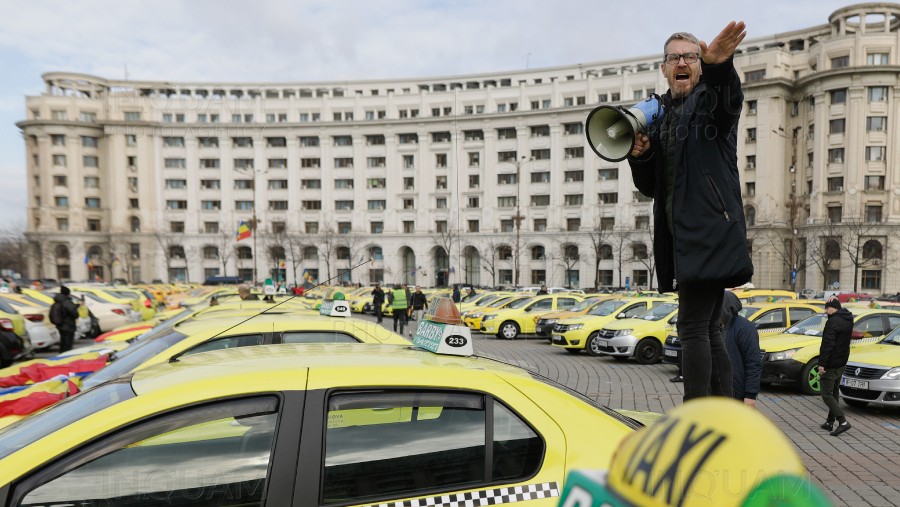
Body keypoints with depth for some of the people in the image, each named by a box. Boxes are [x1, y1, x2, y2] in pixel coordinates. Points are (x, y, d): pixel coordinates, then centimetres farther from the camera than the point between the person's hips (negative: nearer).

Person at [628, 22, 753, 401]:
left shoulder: (708, 99, 0)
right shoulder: (659, 117, 19)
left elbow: (729, 100, -27)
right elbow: (649, 187, 18)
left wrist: (719, 65, -49)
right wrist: (639, 155, -2)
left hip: (708, 231, -8)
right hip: (682, 235, 8)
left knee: (693, 327, -10)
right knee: (707, 328, 12)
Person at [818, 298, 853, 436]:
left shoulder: (833, 322, -20)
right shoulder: (848, 319, 7)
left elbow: (828, 344, -24)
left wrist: (822, 363, -21)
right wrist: (834, 302, 10)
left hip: (831, 364, -9)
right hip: (841, 362, 9)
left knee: (826, 394, -4)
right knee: (834, 393, 16)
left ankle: (843, 422, -11)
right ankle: (830, 422, 23)